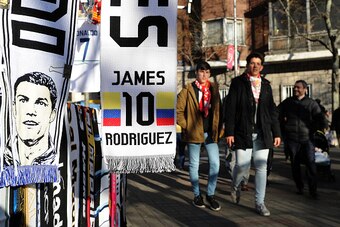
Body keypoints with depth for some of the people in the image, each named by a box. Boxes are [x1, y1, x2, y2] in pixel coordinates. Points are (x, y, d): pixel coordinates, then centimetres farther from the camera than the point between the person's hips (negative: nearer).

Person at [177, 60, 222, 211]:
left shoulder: (214, 89, 9)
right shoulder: (188, 90, -2)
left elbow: (218, 110, 11)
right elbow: (178, 110, -3)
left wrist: (218, 129, 4)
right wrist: (185, 126, -7)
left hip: (210, 133, 3)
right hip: (193, 132, -3)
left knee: (215, 163, -5)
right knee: (194, 164, 6)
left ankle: (210, 194, 10)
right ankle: (197, 195, 21)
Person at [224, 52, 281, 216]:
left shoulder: (266, 85, 13)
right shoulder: (238, 82, 2)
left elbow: (272, 110, 14)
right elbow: (230, 108, -4)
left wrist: (276, 133, 9)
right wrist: (229, 132, -10)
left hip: (262, 134, 3)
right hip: (243, 133, -3)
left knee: (261, 167, 2)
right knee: (242, 166, -3)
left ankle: (259, 203, 12)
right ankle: (235, 187, 30)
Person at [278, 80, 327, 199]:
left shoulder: (312, 103, 1)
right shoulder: (287, 102, 6)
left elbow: (322, 122, 1)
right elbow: (277, 114, 16)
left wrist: (312, 129, 1)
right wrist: (284, 127, 11)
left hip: (307, 139, -2)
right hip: (291, 139, 2)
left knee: (311, 164, -8)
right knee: (295, 164, 7)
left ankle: (313, 190, 1)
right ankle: (299, 187, 21)